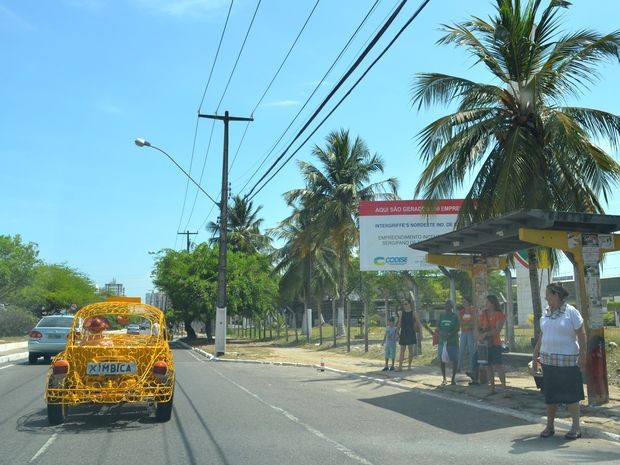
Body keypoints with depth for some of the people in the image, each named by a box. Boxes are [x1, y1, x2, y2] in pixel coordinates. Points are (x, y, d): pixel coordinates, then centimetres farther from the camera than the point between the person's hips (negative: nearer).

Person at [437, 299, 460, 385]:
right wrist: (442, 333, -16)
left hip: (453, 341, -2)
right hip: (442, 341, 3)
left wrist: (449, 334, -23)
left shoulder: (455, 316, 0)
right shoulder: (441, 316, 8)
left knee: (454, 360, 0)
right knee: (442, 360, 4)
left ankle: (453, 378, 13)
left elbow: (457, 329, -8)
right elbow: (438, 327, 4)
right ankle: (444, 379, 15)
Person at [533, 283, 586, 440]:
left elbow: (581, 335, -9)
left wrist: (582, 355, -14)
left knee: (570, 394, 0)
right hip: (548, 360, 6)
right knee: (549, 394, 10)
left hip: (567, 361, -5)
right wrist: (536, 351, 13)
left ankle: (576, 427, 13)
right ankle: (550, 426, 20)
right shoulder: (546, 313, 8)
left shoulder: (571, 312, -8)